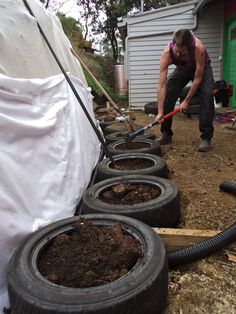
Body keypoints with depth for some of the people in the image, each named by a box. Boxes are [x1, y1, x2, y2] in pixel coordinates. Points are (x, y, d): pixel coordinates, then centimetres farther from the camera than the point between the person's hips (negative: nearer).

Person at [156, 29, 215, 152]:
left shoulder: (198, 48, -40)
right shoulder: (167, 53, -34)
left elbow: (198, 78, -29)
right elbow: (162, 85, -35)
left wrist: (187, 100, -27)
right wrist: (160, 112, -39)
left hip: (202, 67, -2)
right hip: (182, 69, 2)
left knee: (206, 96, -24)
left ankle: (206, 138, -17)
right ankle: (166, 134, 3)